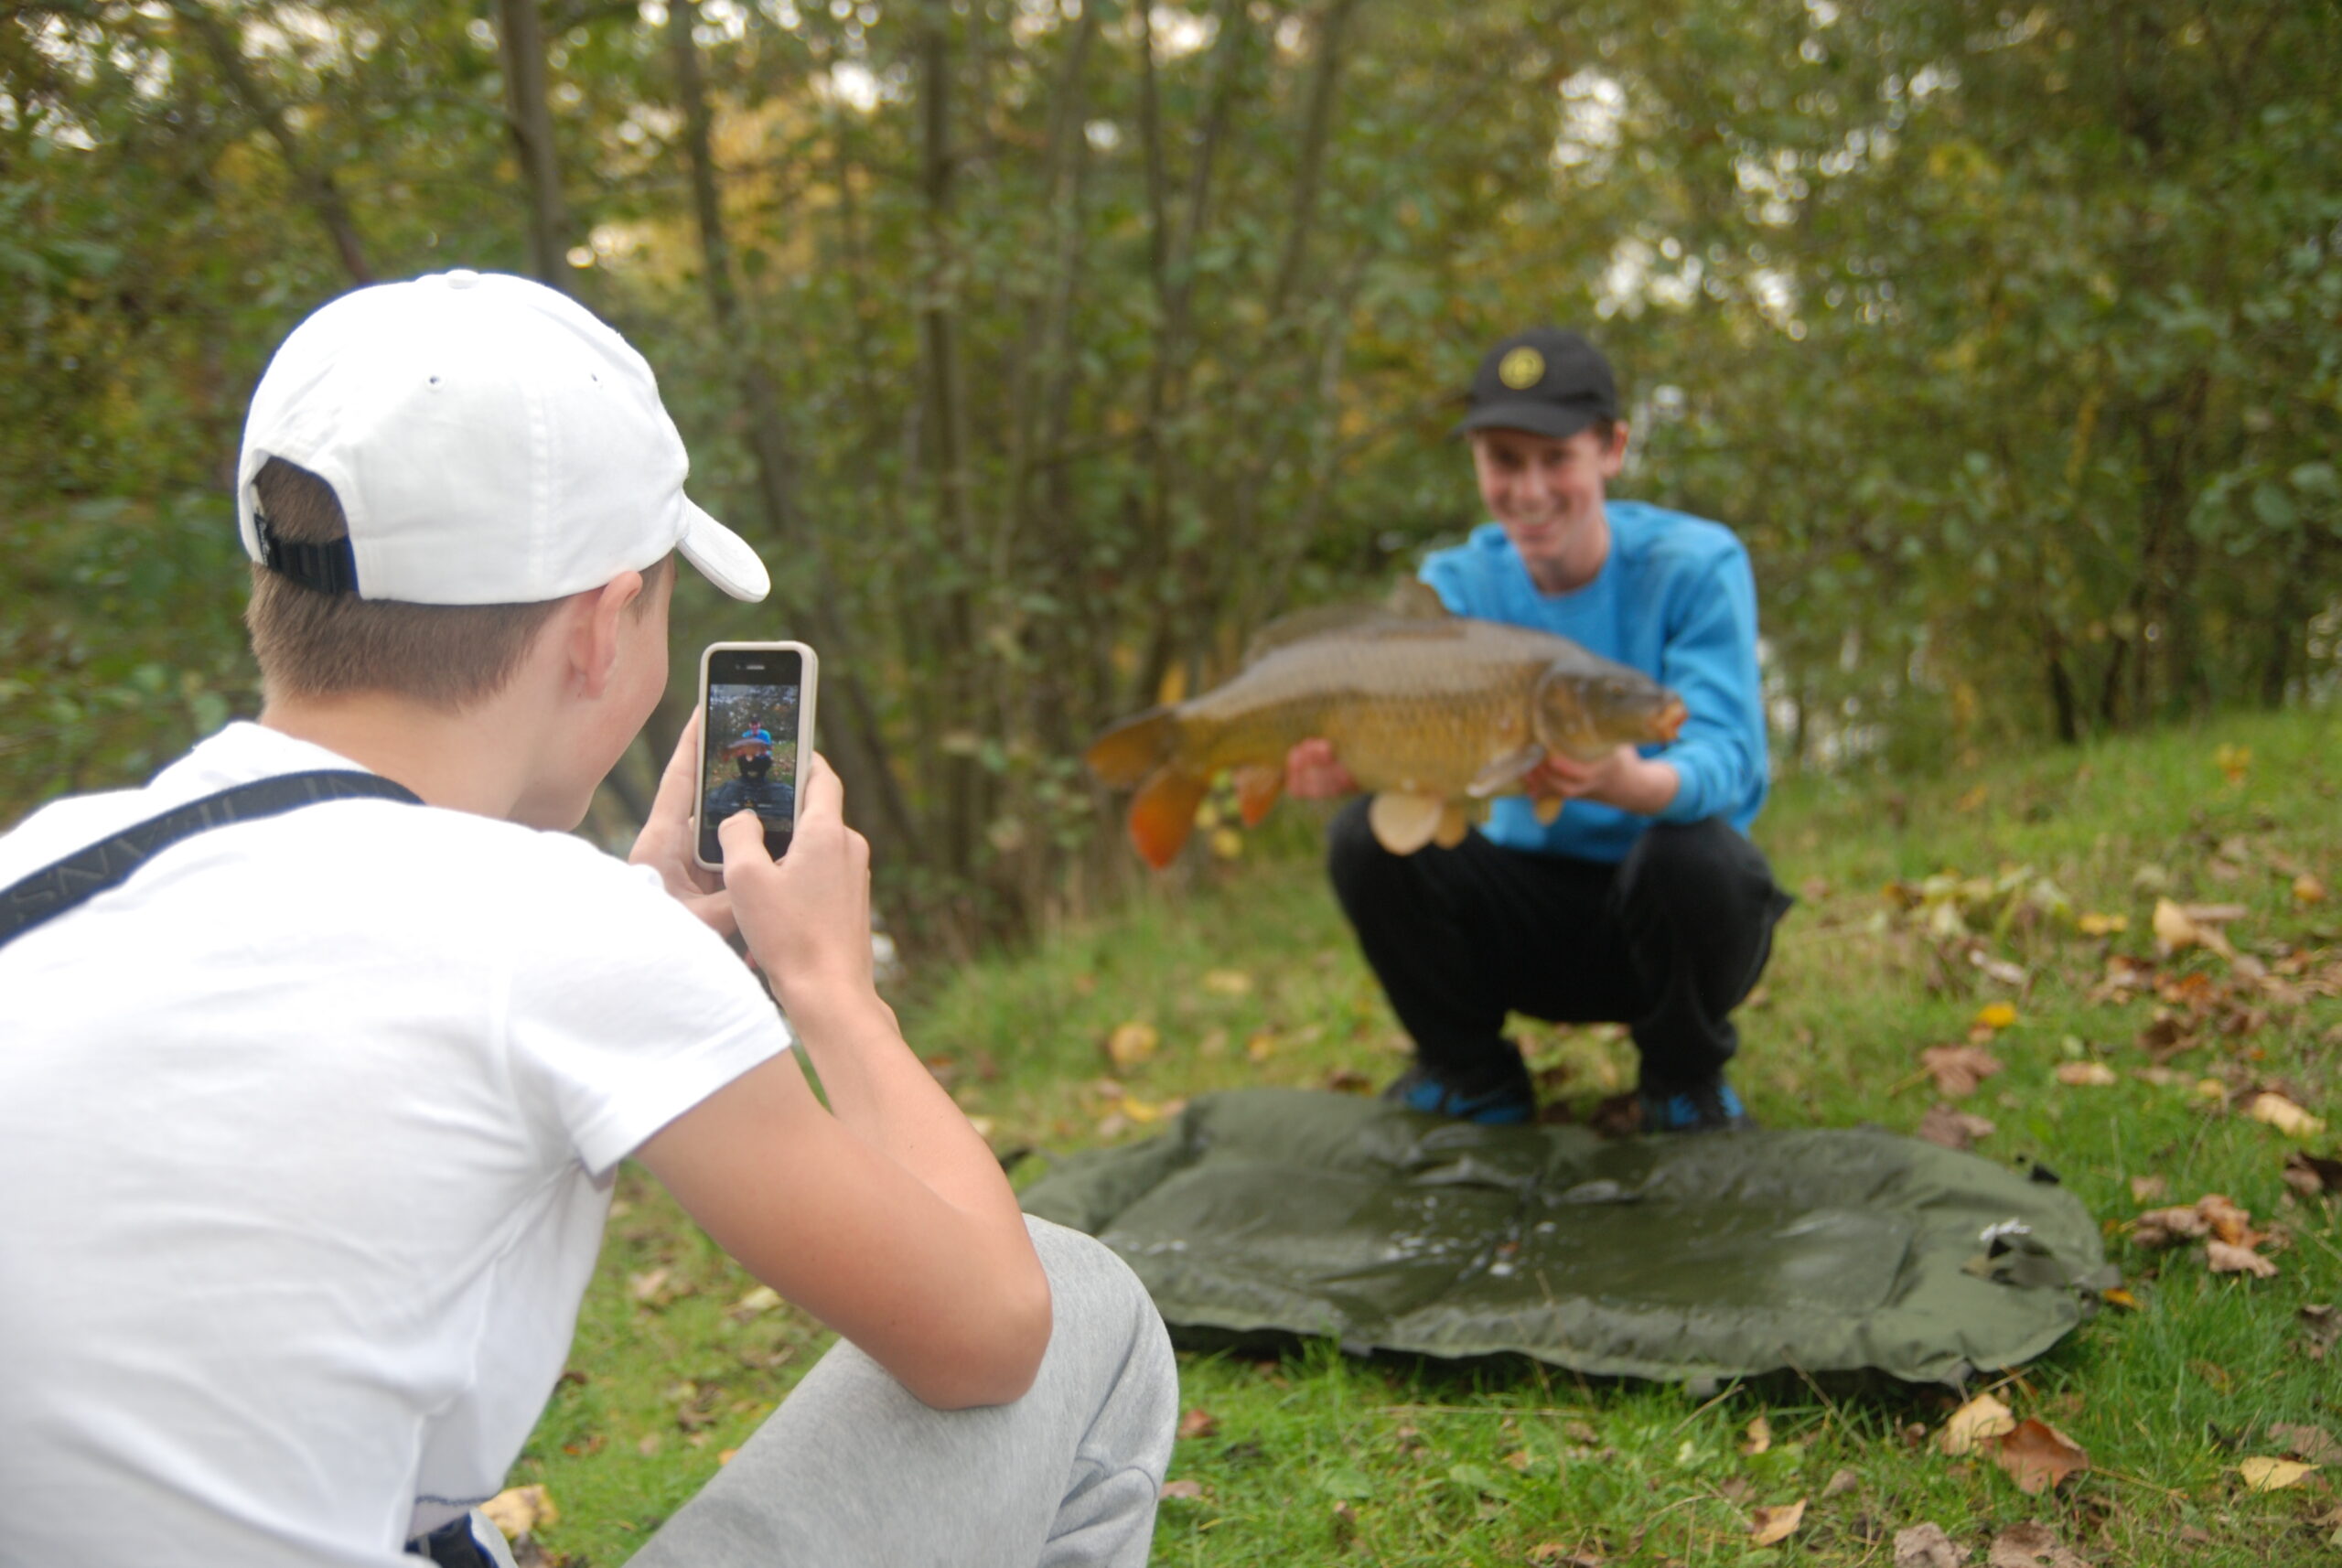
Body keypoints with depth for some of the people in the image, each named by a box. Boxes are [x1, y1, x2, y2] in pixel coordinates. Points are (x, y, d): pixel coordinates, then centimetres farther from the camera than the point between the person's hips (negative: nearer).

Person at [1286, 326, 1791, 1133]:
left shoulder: (1694, 563, -13)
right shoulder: (1456, 583, -3)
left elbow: (1724, 756, -26)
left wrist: (1633, 784, -50)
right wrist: (1344, 762, -44)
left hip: (1660, 913, -2)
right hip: (1527, 902, 3)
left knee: (1693, 853, -36)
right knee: (1367, 838, -22)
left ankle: (1684, 1082, -4)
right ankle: (1473, 1079, 2)